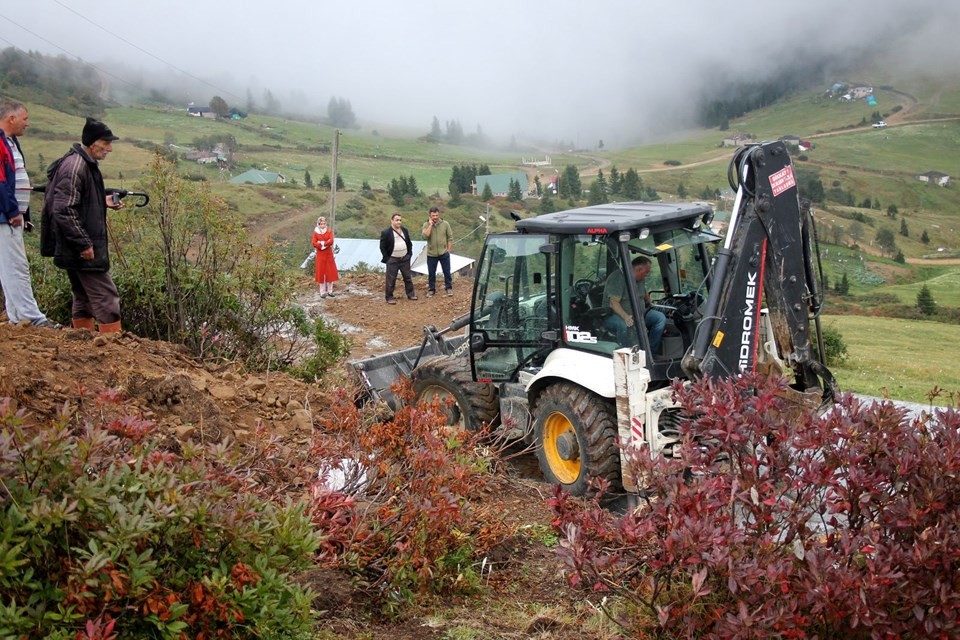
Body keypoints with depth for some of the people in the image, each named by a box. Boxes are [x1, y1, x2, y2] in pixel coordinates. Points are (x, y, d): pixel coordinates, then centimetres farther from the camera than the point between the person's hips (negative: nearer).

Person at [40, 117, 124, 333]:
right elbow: (64, 210, -22)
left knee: (84, 299, 15)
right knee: (106, 299, -7)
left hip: (77, 250, 10)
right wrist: (84, 244, -22)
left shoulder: (86, 164, 14)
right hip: (83, 250, -10)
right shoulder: (74, 166, -17)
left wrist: (104, 202, 13)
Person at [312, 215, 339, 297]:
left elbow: (331, 241, -13)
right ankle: (323, 292, 6)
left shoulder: (329, 231, 1)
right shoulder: (316, 232, -1)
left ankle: (330, 291, 12)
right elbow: (314, 244, -11)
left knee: (330, 272, 3)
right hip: (320, 254, -1)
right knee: (321, 272, 1)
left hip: (329, 254, 1)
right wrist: (326, 243, -15)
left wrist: (321, 243, -16)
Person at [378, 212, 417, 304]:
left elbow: (409, 243, 17)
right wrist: (386, 258, -9)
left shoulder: (404, 230, 6)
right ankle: (389, 298, 8)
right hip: (392, 260, -5)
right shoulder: (386, 233, -12)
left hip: (405, 259, 5)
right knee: (391, 280, -1)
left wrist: (409, 254, 10)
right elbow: (382, 247, -7)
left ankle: (410, 294, 25)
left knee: (408, 277, 13)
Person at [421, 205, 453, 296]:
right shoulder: (426, 225, -4)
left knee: (447, 272, 7)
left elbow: (450, 237, 2)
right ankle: (431, 289, 22)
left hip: (444, 253, 0)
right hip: (431, 254, 0)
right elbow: (425, 236, -21)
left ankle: (448, 288, 21)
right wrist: (430, 225, -19)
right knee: (431, 273, 9)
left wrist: (449, 249, -1)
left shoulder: (445, 224, -3)